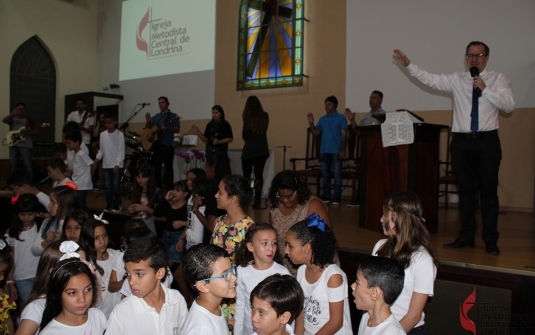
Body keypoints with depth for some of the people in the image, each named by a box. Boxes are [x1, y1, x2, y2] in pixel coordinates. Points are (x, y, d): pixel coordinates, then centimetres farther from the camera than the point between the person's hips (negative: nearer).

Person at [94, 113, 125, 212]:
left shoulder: (120, 135, -9)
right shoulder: (103, 134, 5)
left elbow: (121, 151, -10)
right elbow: (101, 149, 13)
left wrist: (117, 164, -13)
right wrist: (97, 159, 0)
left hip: (117, 165, -4)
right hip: (106, 165, 4)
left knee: (116, 185, -2)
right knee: (108, 186, 7)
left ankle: (117, 204, 12)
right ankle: (110, 204, 16)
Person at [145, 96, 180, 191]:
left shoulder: (173, 116, 1)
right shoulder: (156, 116, 18)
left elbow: (177, 130, -7)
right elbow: (147, 129, 20)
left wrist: (167, 128, -23)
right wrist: (148, 122, -1)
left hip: (167, 145, -6)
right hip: (156, 144, 6)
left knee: (168, 167, -4)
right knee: (156, 166, 7)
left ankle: (169, 189, -2)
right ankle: (157, 188, 14)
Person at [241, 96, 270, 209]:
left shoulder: (248, 116, -9)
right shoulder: (265, 116, 2)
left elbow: (244, 135, -11)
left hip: (249, 150, -3)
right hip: (262, 150, 3)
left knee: (246, 176, 9)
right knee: (259, 175, 4)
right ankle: (257, 201, 0)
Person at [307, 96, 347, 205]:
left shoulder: (341, 118, 0)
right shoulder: (322, 119, 14)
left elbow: (344, 135, -4)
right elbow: (316, 133, 14)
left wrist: (343, 150, -11)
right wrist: (311, 123, -1)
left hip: (336, 151, -5)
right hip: (324, 151, 5)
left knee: (337, 175, -3)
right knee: (325, 175, 9)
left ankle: (337, 197, 1)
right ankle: (326, 196, 15)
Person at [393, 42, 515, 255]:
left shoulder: (498, 79, 4)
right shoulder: (457, 80, 9)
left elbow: (509, 105, -7)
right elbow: (430, 79, 3)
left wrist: (485, 89, -16)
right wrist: (408, 65, -5)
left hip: (487, 142, -2)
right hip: (461, 141, 2)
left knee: (489, 190, 1)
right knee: (466, 190, 8)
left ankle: (491, 241, 10)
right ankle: (466, 237, 18)